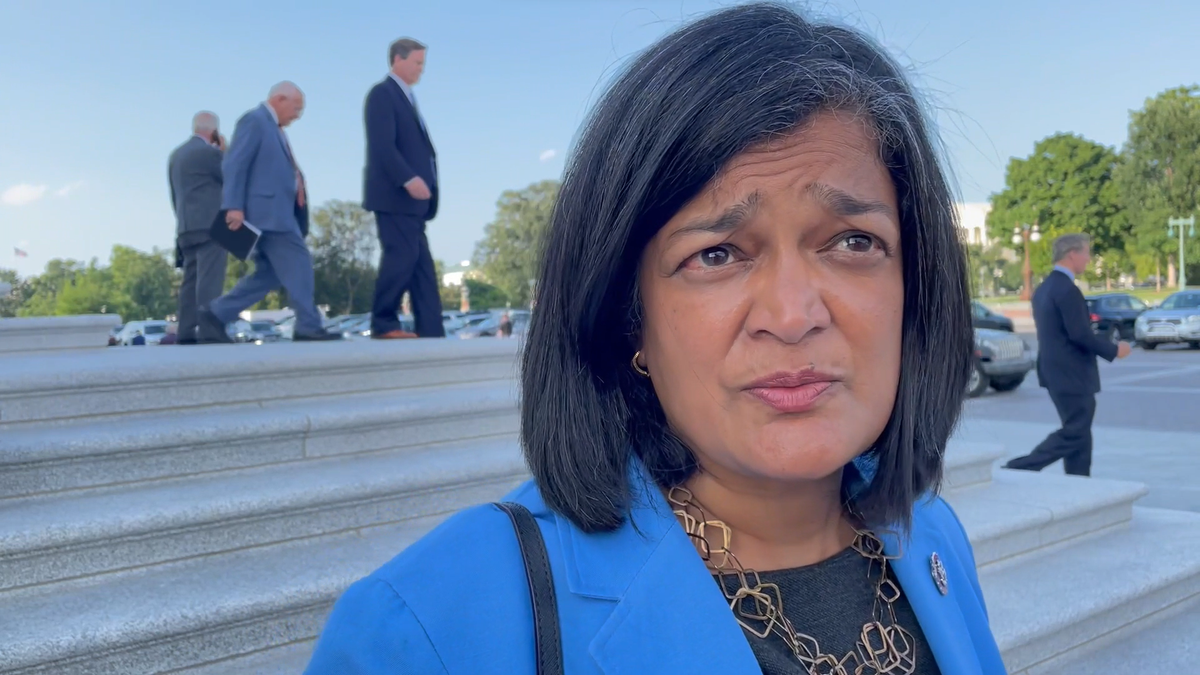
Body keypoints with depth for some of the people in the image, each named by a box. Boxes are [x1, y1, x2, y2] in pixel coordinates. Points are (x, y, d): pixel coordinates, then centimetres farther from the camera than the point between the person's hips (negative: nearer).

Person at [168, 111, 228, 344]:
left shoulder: (176, 154, 18)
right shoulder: (210, 152, -8)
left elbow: (175, 194, 20)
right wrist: (224, 150, 8)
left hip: (186, 228, 8)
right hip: (210, 226, -8)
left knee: (191, 281, 6)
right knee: (209, 280, -11)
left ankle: (186, 333, 3)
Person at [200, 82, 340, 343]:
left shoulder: (273, 127, 23)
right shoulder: (254, 120, -6)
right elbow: (235, 164, -15)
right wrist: (234, 206, -22)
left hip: (276, 211, 10)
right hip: (267, 210, -10)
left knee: (269, 273, 9)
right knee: (298, 263, -9)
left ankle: (216, 315, 10)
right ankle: (308, 327, -5)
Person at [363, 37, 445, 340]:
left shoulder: (406, 97, 22)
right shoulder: (382, 94, -7)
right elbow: (382, 146, -18)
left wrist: (417, 182, 11)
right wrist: (409, 179, -25)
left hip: (409, 196, 9)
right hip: (394, 194, -9)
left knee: (422, 263, 4)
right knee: (401, 256, -11)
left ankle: (431, 330, 4)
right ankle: (383, 324, -2)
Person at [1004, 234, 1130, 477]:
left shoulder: (1044, 288, 12)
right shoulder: (1068, 290, -18)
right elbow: (1080, 334, -21)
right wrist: (1114, 350, -8)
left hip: (1056, 371, 10)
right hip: (1071, 374, -10)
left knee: (1078, 434, 14)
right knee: (1073, 434, -3)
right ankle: (1018, 469, -7)